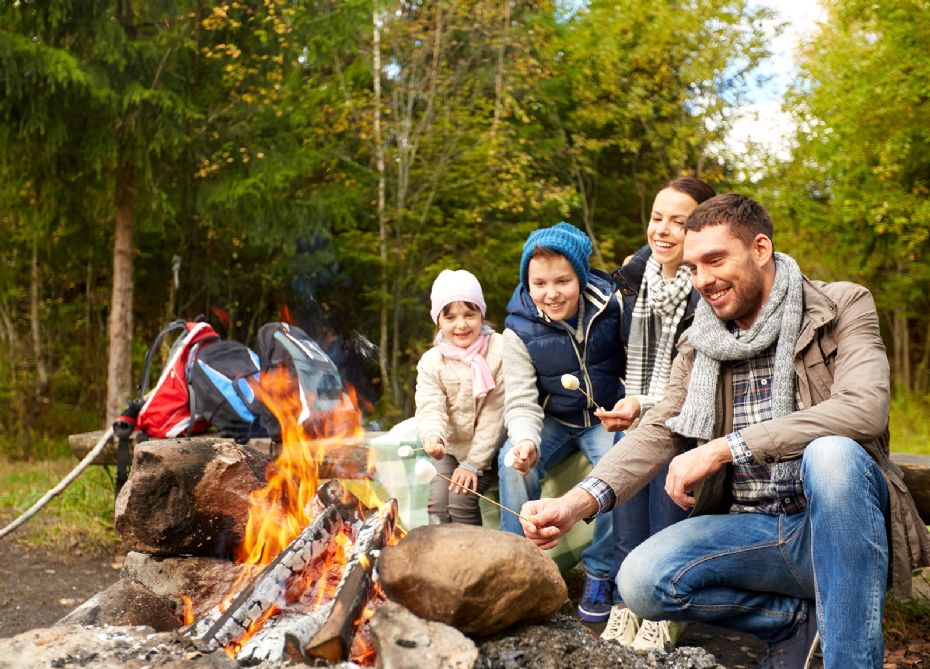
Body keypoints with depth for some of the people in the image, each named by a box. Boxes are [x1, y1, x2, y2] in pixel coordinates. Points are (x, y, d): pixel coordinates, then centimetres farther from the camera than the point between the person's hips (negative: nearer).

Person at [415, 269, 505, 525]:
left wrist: (473, 463, -15)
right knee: (438, 502, -15)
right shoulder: (431, 362, -4)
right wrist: (432, 436, -39)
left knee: (461, 498, -21)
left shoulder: (500, 351, -14)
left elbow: (495, 412, -14)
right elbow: (430, 409, -14)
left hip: (487, 449, -3)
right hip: (451, 449, 3)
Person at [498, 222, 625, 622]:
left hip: (607, 417, -1)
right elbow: (521, 402, -13)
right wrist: (527, 441, -35)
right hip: (554, 421, 1)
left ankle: (600, 575, -11)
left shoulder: (611, 305, -14)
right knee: (513, 463, -27)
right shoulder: (519, 330, -13)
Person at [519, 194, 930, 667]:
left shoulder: (843, 308, -4)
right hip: (751, 530, 4)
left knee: (831, 454, -36)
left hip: (842, 524, -4)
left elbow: (864, 408, -21)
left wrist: (723, 448, -27)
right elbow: (656, 432, -1)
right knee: (641, 581, -22)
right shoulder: (697, 346, 9)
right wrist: (577, 503, -21)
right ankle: (797, 619, 0)